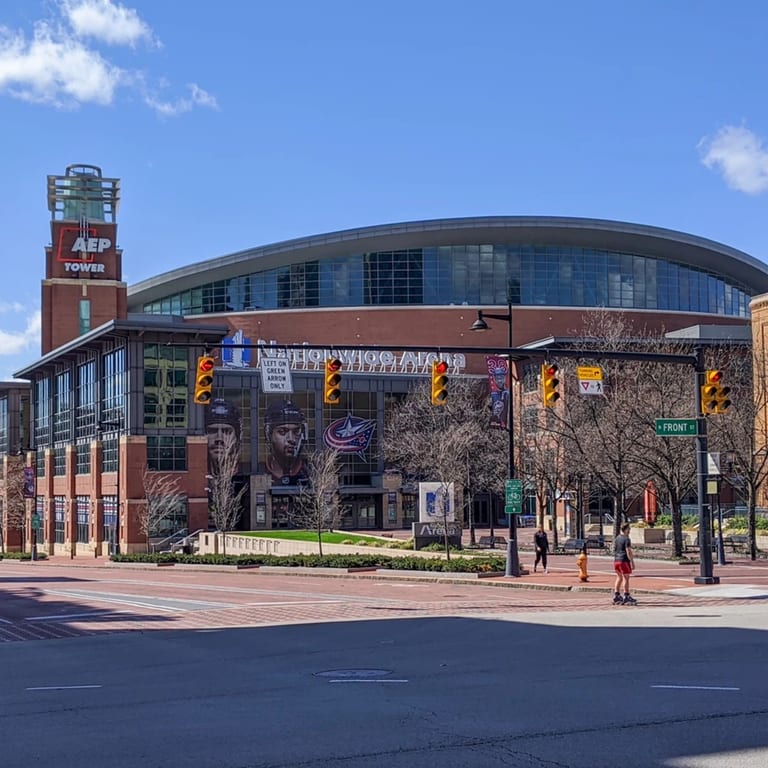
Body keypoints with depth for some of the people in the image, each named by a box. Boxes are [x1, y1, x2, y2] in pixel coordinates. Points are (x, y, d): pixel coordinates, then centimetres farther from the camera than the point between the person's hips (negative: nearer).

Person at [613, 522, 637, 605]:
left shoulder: (617, 538, 12)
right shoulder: (626, 539, -14)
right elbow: (628, 552, -18)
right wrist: (632, 562, -15)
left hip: (616, 560, 8)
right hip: (624, 561, -8)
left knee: (619, 577, 17)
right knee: (626, 578, -3)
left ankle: (616, 595, 17)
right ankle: (626, 596, -3)